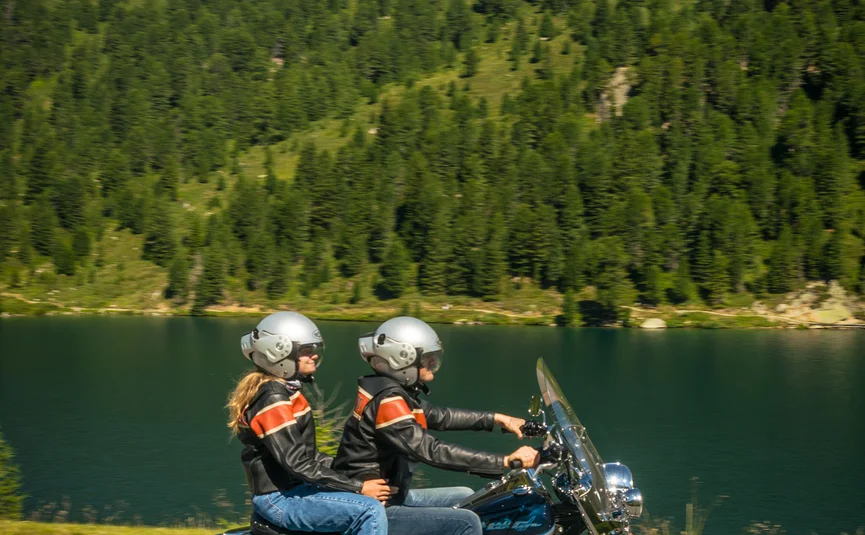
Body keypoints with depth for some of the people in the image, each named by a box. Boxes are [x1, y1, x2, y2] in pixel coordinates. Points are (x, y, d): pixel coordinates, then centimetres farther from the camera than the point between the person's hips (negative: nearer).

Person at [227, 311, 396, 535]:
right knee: (371, 511, -24)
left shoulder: (284, 390, 13)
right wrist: (359, 487, -22)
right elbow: (298, 464, -24)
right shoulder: (272, 399, -19)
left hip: (291, 488, 11)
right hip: (281, 499, -11)